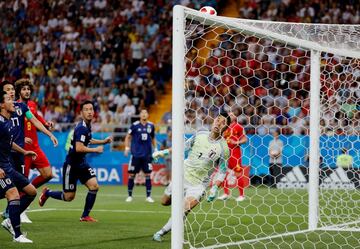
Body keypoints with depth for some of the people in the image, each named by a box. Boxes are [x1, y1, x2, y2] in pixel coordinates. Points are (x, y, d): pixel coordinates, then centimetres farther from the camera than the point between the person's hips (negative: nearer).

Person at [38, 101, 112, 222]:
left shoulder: (87, 126, 7)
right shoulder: (82, 128, -22)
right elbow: (79, 148, -31)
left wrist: (103, 141, 20)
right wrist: (96, 150, -20)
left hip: (82, 163, 8)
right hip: (71, 165, -8)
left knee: (94, 186, -10)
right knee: (69, 197, 0)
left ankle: (85, 216, 2)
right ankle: (46, 193, 29)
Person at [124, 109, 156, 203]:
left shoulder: (151, 126, 6)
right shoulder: (135, 125, -3)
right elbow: (128, 137, 5)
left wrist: (155, 149, 12)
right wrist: (127, 148, -4)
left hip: (147, 155, 2)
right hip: (136, 154, -2)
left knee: (148, 174, 0)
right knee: (132, 175, 1)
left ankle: (148, 196, 6)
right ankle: (129, 196, 12)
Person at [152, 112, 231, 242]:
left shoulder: (223, 148, -14)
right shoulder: (200, 134, -4)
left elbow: (222, 171, -6)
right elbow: (184, 146, 13)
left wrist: (214, 188, -17)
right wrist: (164, 152, 11)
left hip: (198, 184, -4)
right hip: (183, 176, 4)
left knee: (183, 210, -24)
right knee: (165, 202, 16)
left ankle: (162, 232, -8)